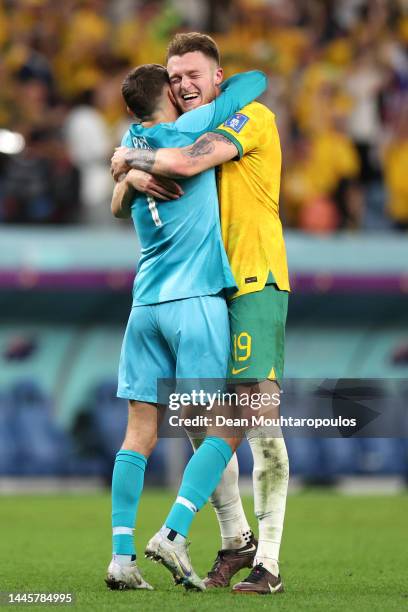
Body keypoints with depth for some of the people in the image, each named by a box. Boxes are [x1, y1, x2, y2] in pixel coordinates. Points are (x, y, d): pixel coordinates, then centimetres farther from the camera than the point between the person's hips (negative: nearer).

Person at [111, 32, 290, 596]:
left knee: (260, 420, -11)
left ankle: (268, 562, -10)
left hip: (256, 283, -8)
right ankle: (235, 541, 20)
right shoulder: (185, 134, 17)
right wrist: (132, 181, -9)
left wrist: (131, 157, -5)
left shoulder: (252, 117, -7)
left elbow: (187, 163, -23)